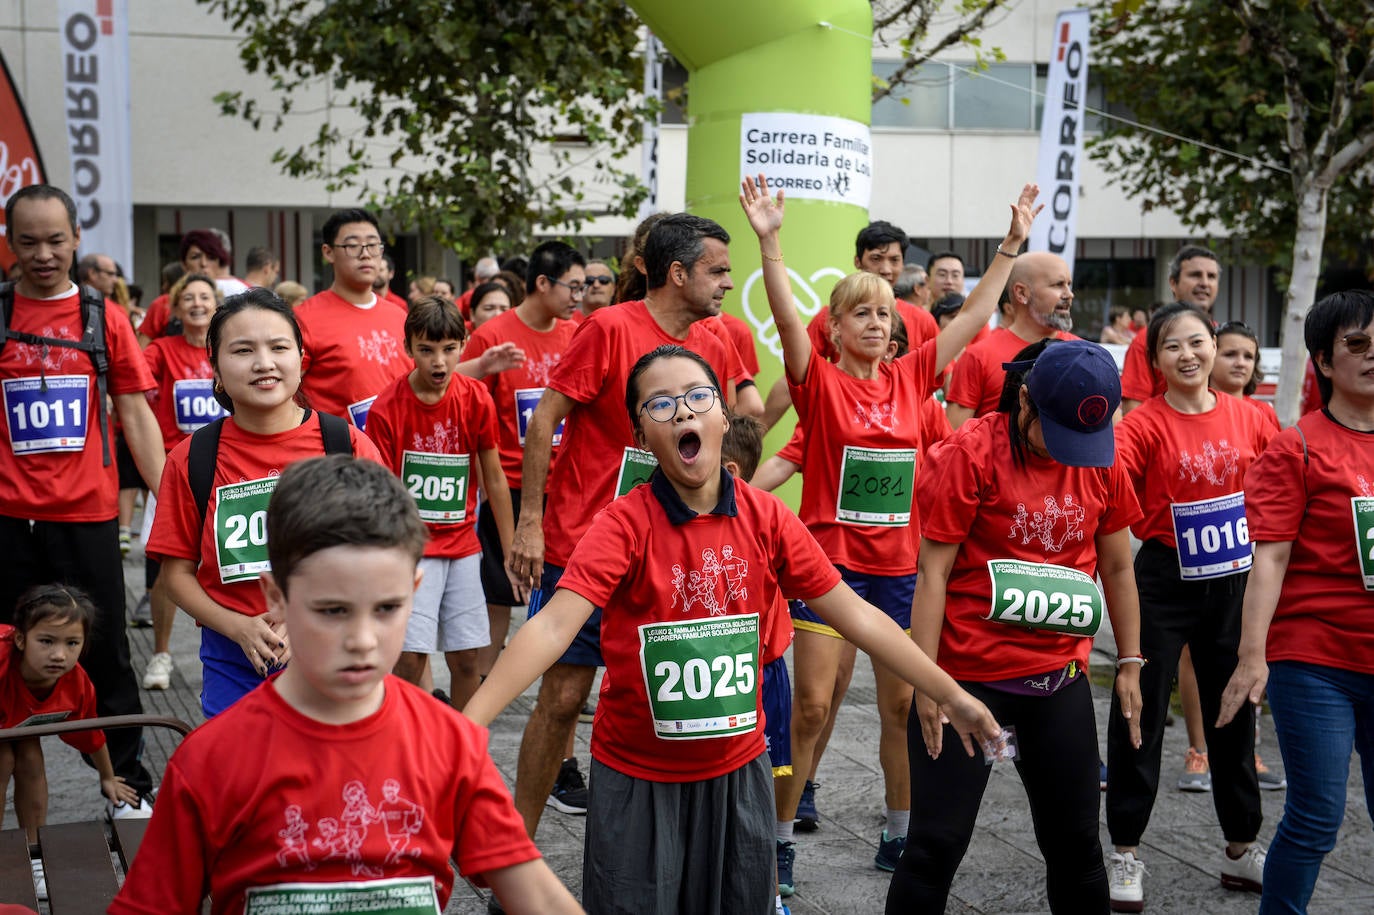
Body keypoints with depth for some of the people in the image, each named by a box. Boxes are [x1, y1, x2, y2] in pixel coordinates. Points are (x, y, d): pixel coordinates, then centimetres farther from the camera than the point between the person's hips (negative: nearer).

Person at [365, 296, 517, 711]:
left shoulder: (477, 400, -3)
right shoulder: (386, 408, -10)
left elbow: (494, 479, 5)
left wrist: (511, 551, 6)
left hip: (462, 545, 3)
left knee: (467, 657, 5)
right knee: (411, 655, -11)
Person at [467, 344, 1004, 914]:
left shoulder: (765, 518, -5)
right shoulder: (626, 523, -15)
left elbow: (856, 615, -1)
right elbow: (553, 627, -26)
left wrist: (951, 695, -1)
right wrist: (467, 722, -38)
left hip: (737, 770, 3)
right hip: (637, 778, -3)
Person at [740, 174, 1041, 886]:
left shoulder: (909, 378, 6)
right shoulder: (820, 381, -5)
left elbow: (973, 317, 9)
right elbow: (785, 317, -20)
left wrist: (1011, 246, 8)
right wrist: (769, 241, -32)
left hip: (899, 566, 4)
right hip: (829, 560, -4)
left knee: (904, 705, 11)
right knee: (810, 706, -3)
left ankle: (898, 839, 27)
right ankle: (778, 840, 10)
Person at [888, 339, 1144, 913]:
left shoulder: (1102, 461, 4)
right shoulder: (971, 451, -11)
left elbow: (1117, 568, 14)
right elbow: (933, 571, -11)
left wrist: (1130, 664, 13)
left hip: (1060, 678, 5)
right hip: (968, 674, -4)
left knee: (1075, 840, 12)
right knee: (938, 843, -1)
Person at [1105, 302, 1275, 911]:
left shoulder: (1247, 418, 1)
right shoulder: (1145, 424, -12)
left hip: (1233, 582, 4)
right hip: (1165, 581, -4)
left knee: (1233, 711, 15)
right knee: (1141, 712, 3)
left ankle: (1241, 848, 30)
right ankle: (1126, 853, 16)